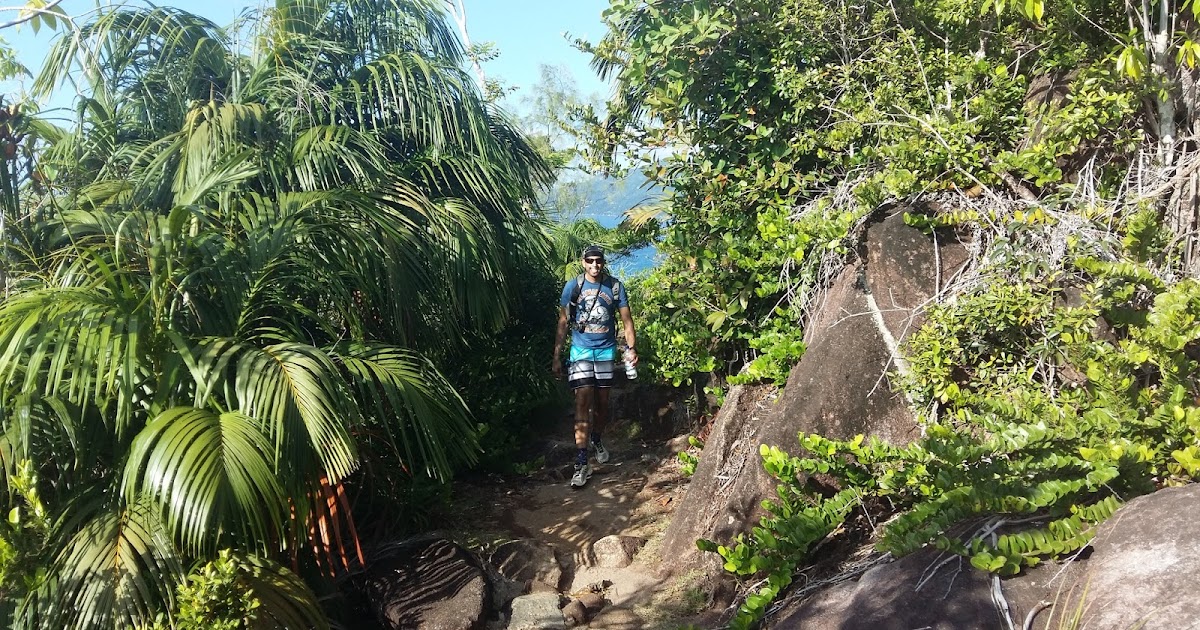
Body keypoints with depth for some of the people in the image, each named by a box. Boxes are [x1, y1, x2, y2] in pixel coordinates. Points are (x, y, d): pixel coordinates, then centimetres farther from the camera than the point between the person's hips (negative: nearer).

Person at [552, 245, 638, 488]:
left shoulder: (615, 286, -1)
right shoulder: (573, 286, -3)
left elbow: (626, 319, 3)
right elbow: (562, 322, 0)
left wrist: (631, 347, -9)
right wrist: (557, 357, -2)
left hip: (606, 350, 2)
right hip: (581, 350, -2)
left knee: (602, 401, 11)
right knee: (583, 402, -10)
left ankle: (597, 440, 40)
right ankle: (581, 463, -11)